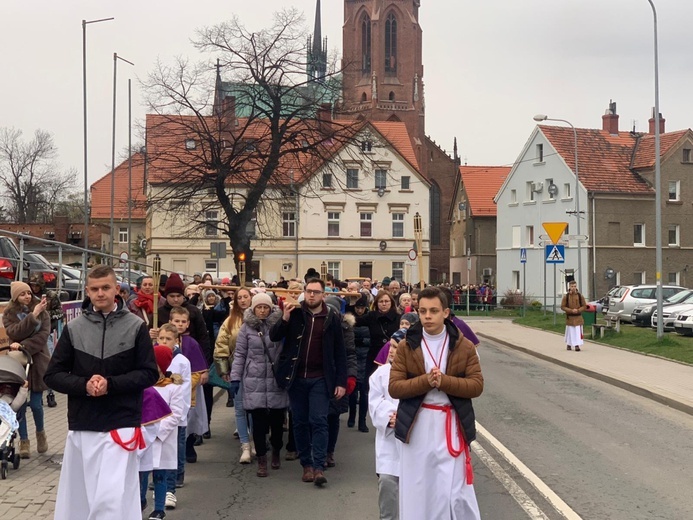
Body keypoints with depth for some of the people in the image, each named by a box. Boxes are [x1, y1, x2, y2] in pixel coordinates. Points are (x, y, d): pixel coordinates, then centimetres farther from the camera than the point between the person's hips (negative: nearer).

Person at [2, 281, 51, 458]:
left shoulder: (42, 312, 0)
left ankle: (40, 432, 29)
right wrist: (32, 315, -25)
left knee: (35, 403, 1)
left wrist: (23, 346, -23)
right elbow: (15, 333, -16)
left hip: (37, 362, -1)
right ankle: (24, 441, 15)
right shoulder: (9, 314, 1)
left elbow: (43, 336, -11)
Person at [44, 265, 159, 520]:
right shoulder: (73, 328, 5)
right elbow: (53, 375, 6)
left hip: (121, 424, -3)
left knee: (113, 498, -9)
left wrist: (111, 384, -15)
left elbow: (149, 373, -1)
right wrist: (83, 386, -13)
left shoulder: (135, 326, 0)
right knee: (76, 495, 10)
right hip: (81, 425, 3)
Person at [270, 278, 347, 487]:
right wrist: (285, 317, -20)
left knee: (319, 421, -8)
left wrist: (341, 381, -3)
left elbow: (340, 352, 1)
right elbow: (274, 336, -4)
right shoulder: (295, 313, 1)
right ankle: (306, 464, 18)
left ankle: (319, 466, -6)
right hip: (296, 377, 2)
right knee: (300, 422, 8)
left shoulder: (332, 318, -1)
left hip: (320, 379, -2)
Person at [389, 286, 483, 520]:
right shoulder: (406, 346, 0)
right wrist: (425, 380, -19)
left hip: (452, 425, -1)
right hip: (417, 426, 1)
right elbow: (394, 387, -5)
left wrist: (444, 381, -18)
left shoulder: (463, 346, 0)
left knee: (456, 493, -1)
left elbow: (477, 385, -4)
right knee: (417, 492, 8)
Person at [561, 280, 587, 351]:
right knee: (570, 331, 6)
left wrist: (578, 310, -15)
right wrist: (571, 310, -16)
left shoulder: (580, 296, 0)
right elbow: (562, 307, -3)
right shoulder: (566, 296, -3)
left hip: (578, 317, 0)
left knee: (578, 331, -5)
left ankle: (577, 345, -3)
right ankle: (569, 345, 21)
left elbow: (584, 306, 3)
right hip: (569, 317, 0)